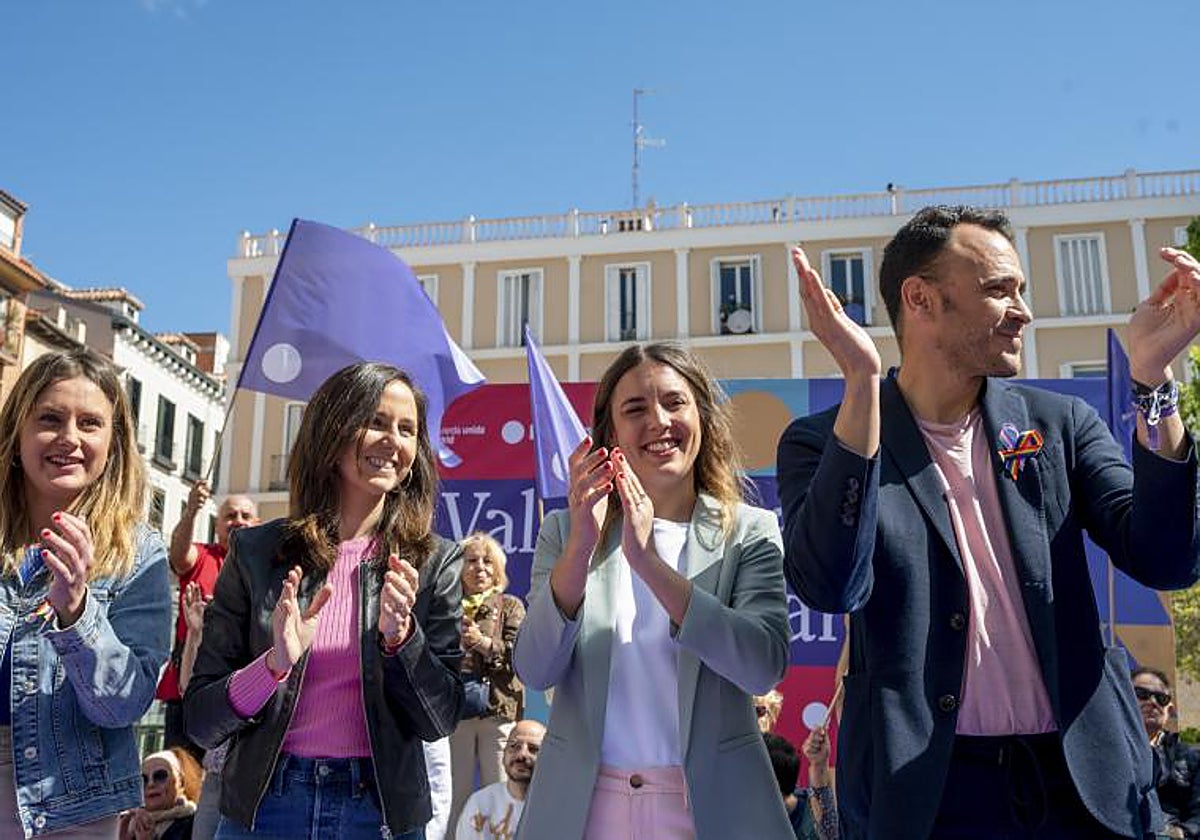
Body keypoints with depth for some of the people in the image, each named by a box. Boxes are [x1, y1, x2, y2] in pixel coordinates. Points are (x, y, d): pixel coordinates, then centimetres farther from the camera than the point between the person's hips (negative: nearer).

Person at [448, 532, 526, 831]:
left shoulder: (510, 606, 11)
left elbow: (519, 655, -2)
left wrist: (483, 643, -17)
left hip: (498, 709, -1)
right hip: (455, 710, 1)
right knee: (456, 793, 5)